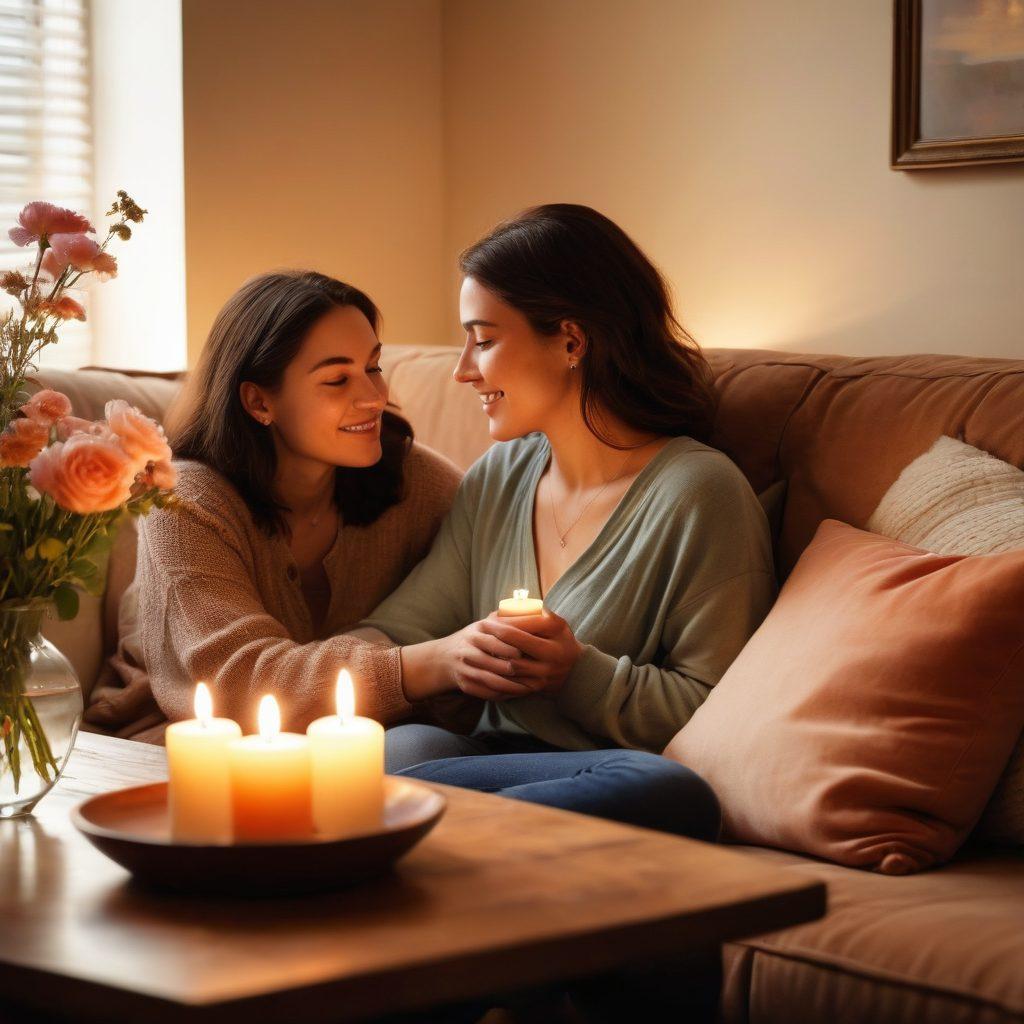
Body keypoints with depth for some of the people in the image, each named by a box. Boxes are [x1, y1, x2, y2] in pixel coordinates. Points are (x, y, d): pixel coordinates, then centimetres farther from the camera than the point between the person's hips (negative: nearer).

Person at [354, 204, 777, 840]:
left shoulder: (697, 492, -6)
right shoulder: (497, 480, 16)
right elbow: (381, 639, 12)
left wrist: (579, 673, -19)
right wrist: (442, 661, -11)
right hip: (502, 771, 2)